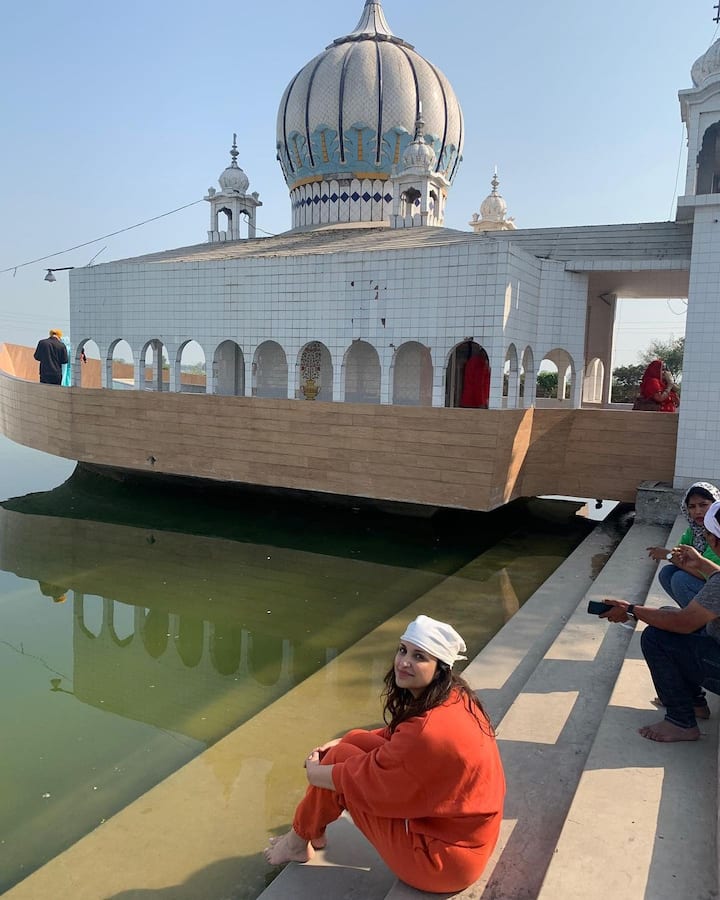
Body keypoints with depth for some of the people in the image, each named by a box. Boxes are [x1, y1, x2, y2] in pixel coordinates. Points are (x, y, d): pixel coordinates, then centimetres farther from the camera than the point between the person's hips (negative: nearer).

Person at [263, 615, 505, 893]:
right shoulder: (454, 698, -4)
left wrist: (314, 773, -1)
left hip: (441, 858, -8)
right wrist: (343, 742, 4)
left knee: (340, 758, -6)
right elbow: (396, 736, 14)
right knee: (358, 742, 5)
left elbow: (361, 781, -20)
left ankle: (300, 840, 21)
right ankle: (313, 831, 26)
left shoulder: (431, 730, -32)